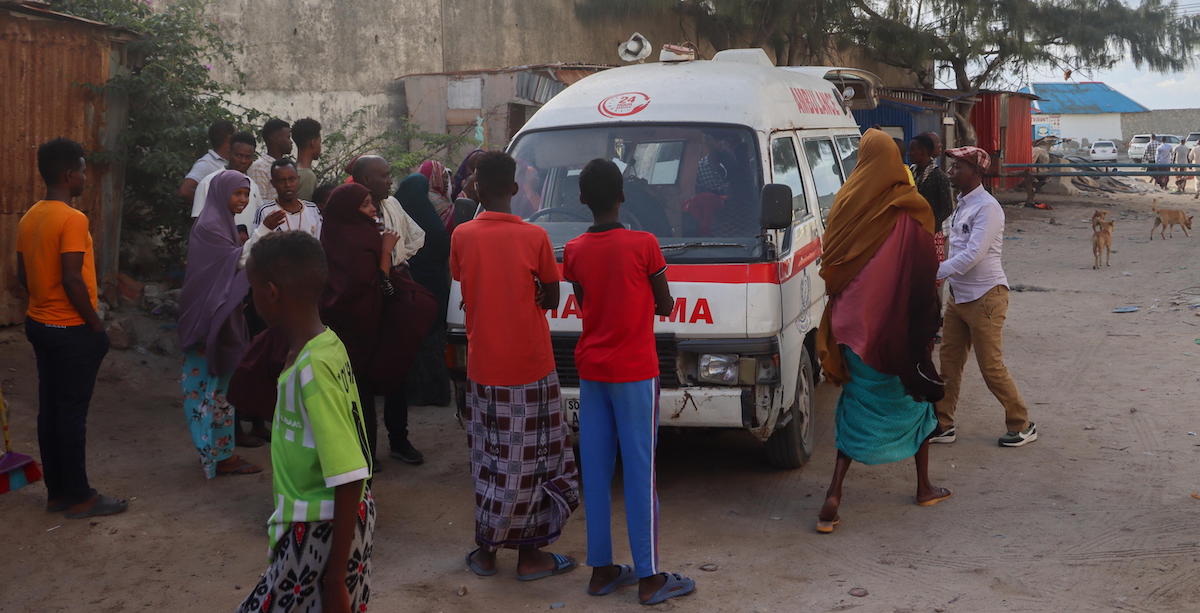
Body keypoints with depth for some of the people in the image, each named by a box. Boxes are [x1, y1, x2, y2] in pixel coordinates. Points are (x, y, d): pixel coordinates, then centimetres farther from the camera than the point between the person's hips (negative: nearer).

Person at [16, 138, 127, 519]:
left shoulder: (29, 217, 7)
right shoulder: (72, 219, -19)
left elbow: (22, 273, 12)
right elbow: (72, 280, -23)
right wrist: (96, 326, -14)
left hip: (39, 324, 9)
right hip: (71, 330, -8)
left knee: (50, 409, 12)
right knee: (72, 412, -1)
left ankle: (57, 492, 20)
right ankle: (79, 497, 7)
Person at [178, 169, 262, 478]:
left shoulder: (222, 223, 15)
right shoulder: (209, 226, -15)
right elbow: (238, 260, -23)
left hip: (222, 317, 10)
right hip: (212, 318, -10)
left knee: (216, 383, 13)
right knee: (214, 384, -4)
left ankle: (218, 451, 20)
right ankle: (219, 455, 2)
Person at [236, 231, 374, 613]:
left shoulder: (311, 369, -25)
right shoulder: (327, 345, 1)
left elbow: (350, 480, -26)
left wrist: (336, 578, -22)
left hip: (322, 533, -9)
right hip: (338, 521, 9)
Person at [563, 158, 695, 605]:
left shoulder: (574, 251, 0)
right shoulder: (644, 245, -12)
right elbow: (665, 306, -1)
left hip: (591, 370, 5)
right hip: (635, 372, -4)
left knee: (596, 471, 10)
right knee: (640, 471, 0)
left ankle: (601, 569, 17)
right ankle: (649, 578, 5)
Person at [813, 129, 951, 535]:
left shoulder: (846, 204, -3)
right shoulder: (909, 211, -10)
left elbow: (830, 264, 3)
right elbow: (925, 272, -7)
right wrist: (928, 322, 3)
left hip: (854, 321, 2)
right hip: (899, 323, -2)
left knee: (858, 404, 9)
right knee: (914, 398, 18)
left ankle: (833, 497, -3)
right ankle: (924, 487, 30)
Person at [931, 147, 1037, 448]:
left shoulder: (987, 208, -17)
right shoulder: (962, 204, 12)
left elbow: (973, 254, -24)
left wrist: (935, 273, -23)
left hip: (985, 296, -9)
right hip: (959, 295, 9)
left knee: (991, 367, -2)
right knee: (949, 361, 10)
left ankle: (1022, 425, 13)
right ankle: (943, 425, 17)